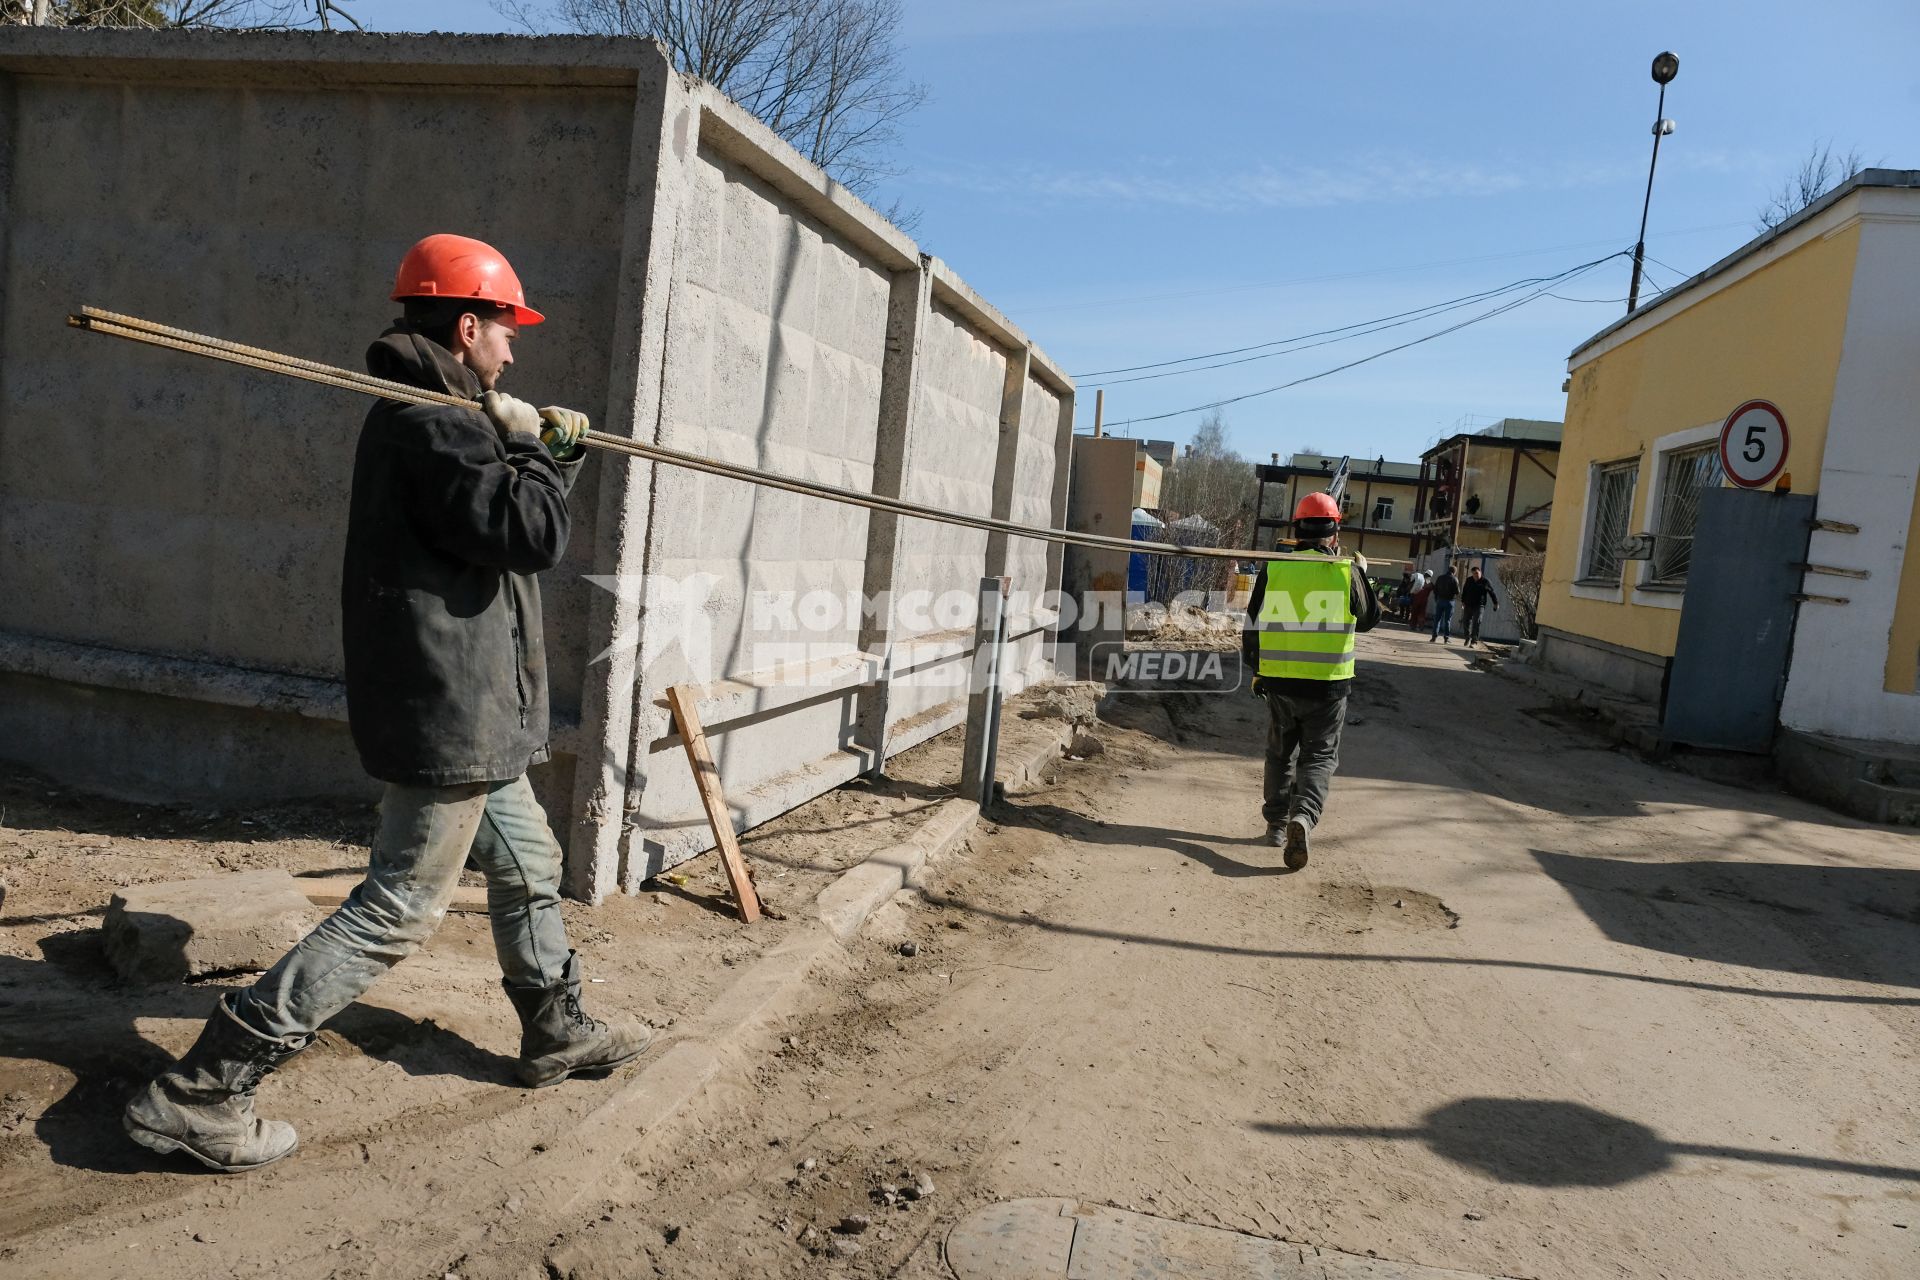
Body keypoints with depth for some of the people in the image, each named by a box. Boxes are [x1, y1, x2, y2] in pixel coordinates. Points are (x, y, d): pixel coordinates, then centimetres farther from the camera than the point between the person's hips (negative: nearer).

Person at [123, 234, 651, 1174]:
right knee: (397, 910, -4)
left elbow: (522, 517, 24)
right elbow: (535, 534, -24)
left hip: (469, 712, 11)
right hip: (451, 713, -11)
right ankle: (199, 1092, 4)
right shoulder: (433, 425, -18)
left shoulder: (431, 419, 15)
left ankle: (557, 1034, 37)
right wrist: (526, 443, -8)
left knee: (527, 867, 21)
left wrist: (552, 447, 8)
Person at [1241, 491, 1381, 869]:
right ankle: (1303, 816, -16)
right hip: (1328, 685, -2)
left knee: (1281, 753, 19)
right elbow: (1368, 619, 9)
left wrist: (1256, 668, 19)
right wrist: (1362, 575, 23)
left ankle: (1277, 822, 26)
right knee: (1319, 757, 7)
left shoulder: (1274, 570, -4)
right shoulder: (1347, 572, -7)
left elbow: (1251, 627, 3)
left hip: (1279, 683, 2)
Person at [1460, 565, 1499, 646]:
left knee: (1476, 623, -12)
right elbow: (1464, 591, 15)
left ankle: (1474, 641, -13)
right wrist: (1463, 601, 11)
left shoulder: (1485, 582, -3)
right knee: (1466, 621, 8)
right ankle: (1468, 637, 30)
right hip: (1468, 605, 4)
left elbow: (1492, 592, 3)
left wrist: (1496, 603, 4)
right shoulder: (1469, 580, 7)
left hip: (1479, 606, -4)